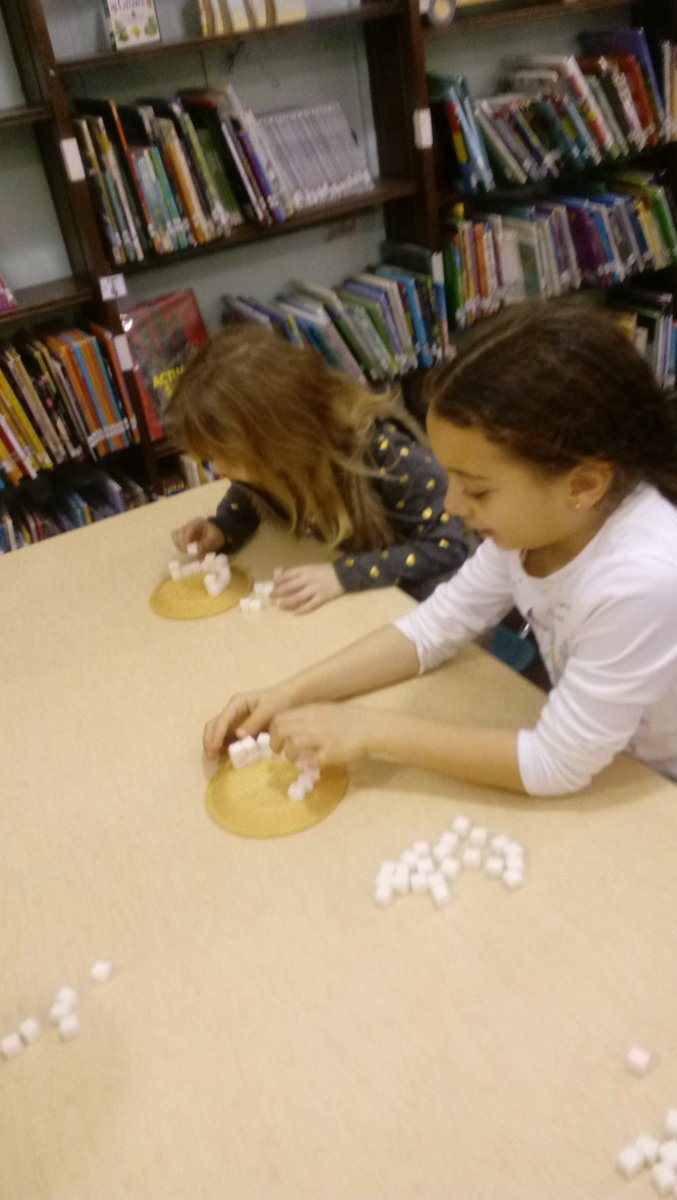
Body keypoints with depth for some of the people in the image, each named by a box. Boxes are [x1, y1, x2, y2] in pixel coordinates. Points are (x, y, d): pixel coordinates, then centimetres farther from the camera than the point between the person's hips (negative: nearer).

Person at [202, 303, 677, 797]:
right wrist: (292, 693, -14)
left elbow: (555, 764, -26)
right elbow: (431, 629, -4)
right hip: (591, 758, 6)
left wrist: (370, 729, -24)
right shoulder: (534, 519, -14)